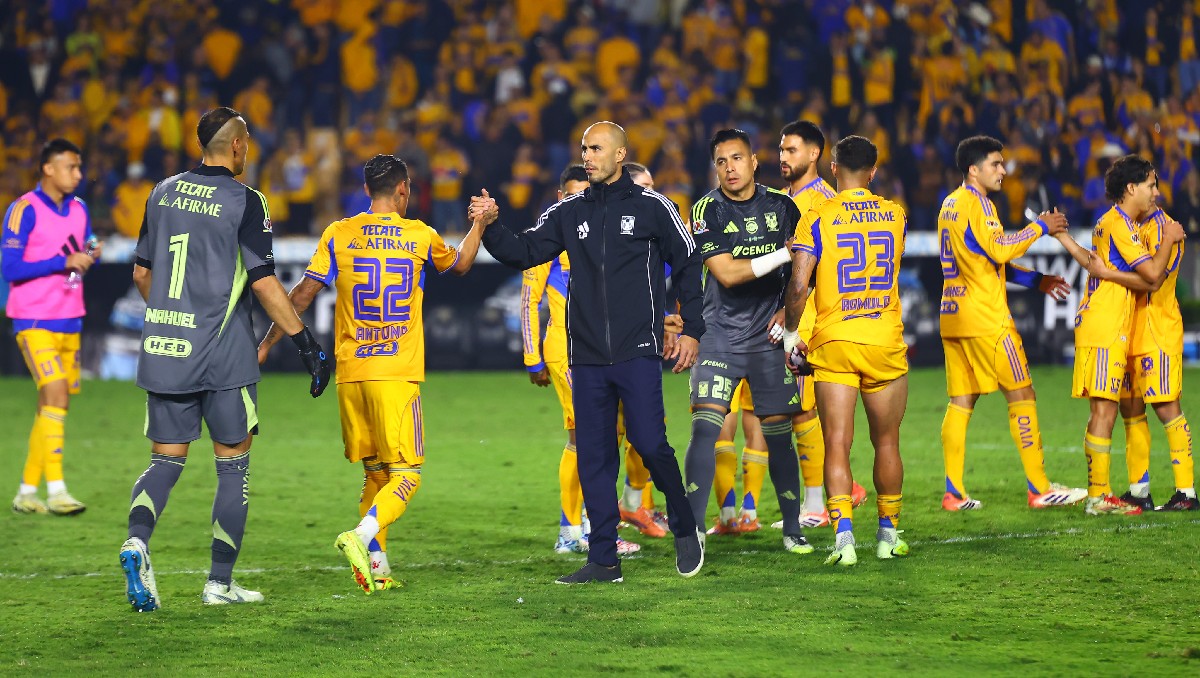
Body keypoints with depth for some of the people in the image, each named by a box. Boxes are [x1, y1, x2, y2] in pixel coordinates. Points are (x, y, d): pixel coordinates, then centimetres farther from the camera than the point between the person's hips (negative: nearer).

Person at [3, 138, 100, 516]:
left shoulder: (78, 209, 11)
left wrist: (92, 256, -4)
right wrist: (64, 262, -20)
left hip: (69, 322, 7)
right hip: (34, 321, -7)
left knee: (53, 405, 7)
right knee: (55, 396, -18)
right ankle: (56, 492, -20)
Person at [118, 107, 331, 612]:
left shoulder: (164, 192, 9)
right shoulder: (244, 201, -8)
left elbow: (142, 273, 16)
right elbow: (264, 282, -12)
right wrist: (307, 345, -8)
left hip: (162, 352, 5)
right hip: (222, 355, -5)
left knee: (166, 459, 9)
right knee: (233, 463, 7)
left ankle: (137, 540, -19)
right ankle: (220, 583, 8)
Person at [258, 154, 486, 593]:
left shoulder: (338, 235, 5)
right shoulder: (420, 236, 3)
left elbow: (303, 294, 3)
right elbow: (460, 264, 24)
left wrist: (266, 344, 9)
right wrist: (478, 224, 38)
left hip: (350, 374, 3)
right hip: (397, 374, -3)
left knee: (375, 474, 14)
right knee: (405, 475, -3)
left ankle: (377, 568, 8)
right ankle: (363, 536, -27)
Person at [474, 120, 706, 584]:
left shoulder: (652, 207, 2)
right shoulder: (568, 213, 11)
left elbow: (688, 265, 8)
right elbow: (524, 252, 6)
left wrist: (692, 329, 4)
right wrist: (492, 227, -12)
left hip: (639, 353, -4)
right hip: (587, 356, 4)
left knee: (649, 443, -13)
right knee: (593, 457, 3)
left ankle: (684, 529, 10)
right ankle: (603, 560, 7)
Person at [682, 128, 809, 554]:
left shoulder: (780, 207, 3)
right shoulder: (708, 210, -6)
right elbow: (726, 273, -16)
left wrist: (789, 310, 3)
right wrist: (782, 254, -18)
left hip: (767, 335, 3)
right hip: (719, 335, -3)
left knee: (778, 434, 6)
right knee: (705, 427, -15)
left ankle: (792, 529, 19)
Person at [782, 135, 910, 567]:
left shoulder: (818, 219, -6)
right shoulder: (896, 216, 6)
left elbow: (798, 288, -13)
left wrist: (790, 333, 4)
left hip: (834, 342, -2)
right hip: (885, 339, 2)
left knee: (837, 445, -2)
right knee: (887, 442, 15)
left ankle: (844, 535, -16)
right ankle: (888, 535, 23)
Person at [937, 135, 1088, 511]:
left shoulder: (950, 205, 18)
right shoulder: (975, 203, -12)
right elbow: (999, 249, -20)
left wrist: (1037, 280, 19)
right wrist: (1040, 226, -9)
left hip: (954, 317, 9)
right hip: (985, 318, -9)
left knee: (961, 401, 7)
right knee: (1021, 395, -3)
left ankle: (953, 493, 3)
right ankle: (1039, 489, -3)